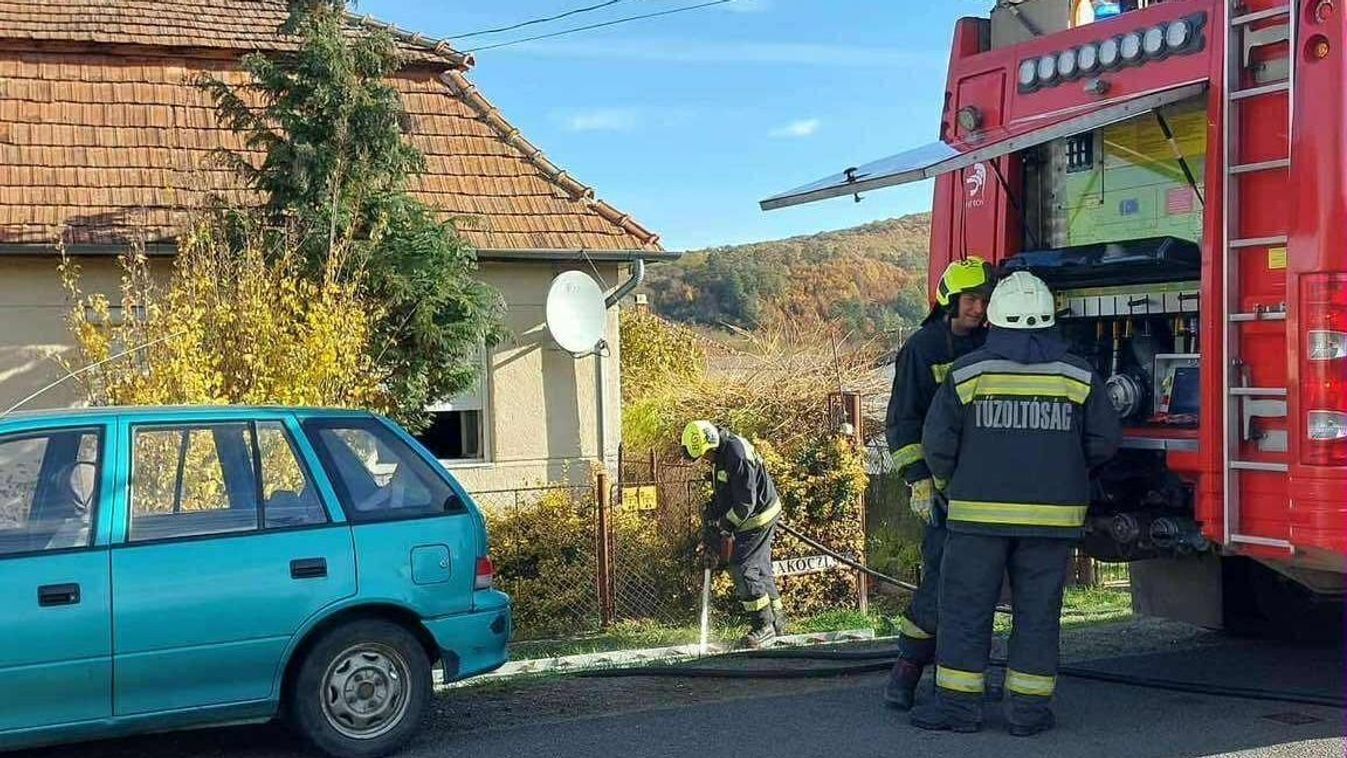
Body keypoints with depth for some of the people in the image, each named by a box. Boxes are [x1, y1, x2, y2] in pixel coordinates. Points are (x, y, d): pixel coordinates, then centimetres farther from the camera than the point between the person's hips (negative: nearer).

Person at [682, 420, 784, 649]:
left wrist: (722, 527, -20)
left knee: (742, 568, -10)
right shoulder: (721, 454, 5)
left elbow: (746, 503, -26)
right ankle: (777, 622, 28)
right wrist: (712, 514, 6)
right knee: (760, 569, 16)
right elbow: (722, 495, 17)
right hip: (757, 516, 10)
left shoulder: (737, 455, -27)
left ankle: (764, 626, -3)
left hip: (758, 517, -10)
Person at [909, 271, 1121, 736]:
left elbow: (939, 441, -2)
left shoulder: (968, 372, -2)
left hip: (979, 511, -1)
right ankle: (1027, 709, 11)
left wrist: (948, 476, 18)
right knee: (1038, 611, 8)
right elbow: (1105, 440, 3)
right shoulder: (1077, 376, 2)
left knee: (966, 607, 6)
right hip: (1053, 514, 2)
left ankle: (958, 703, 8)